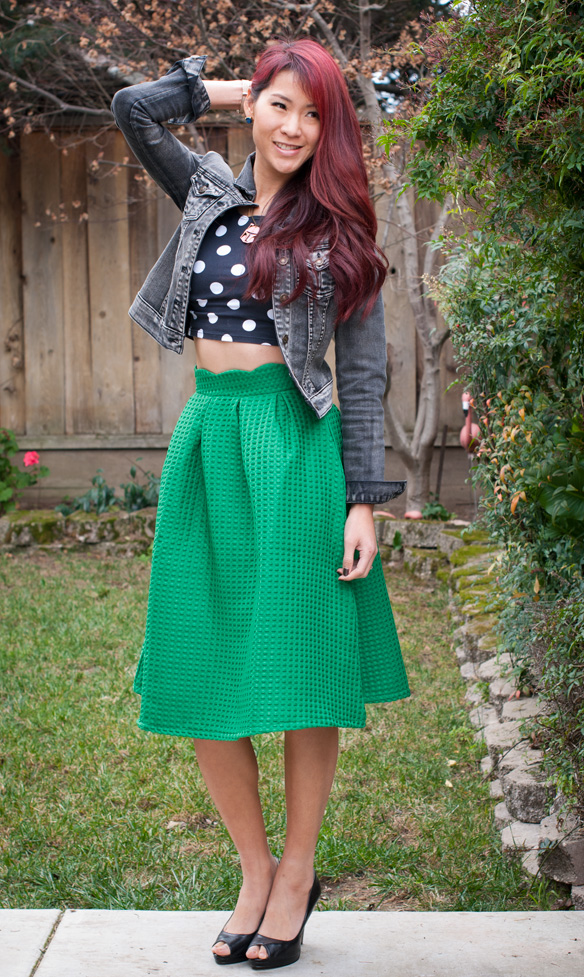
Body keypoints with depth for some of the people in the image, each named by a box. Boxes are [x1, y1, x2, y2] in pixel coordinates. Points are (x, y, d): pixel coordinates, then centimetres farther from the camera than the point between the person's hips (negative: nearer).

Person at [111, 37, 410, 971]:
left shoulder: (337, 230, 3)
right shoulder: (211, 192, 14)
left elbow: (363, 374, -1)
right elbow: (134, 107, 9)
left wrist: (364, 503, -8)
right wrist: (234, 86, 14)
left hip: (295, 447, -4)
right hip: (208, 438, 4)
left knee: (300, 667, 1)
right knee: (201, 674, 3)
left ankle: (297, 873, 19)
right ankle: (254, 870, 20)